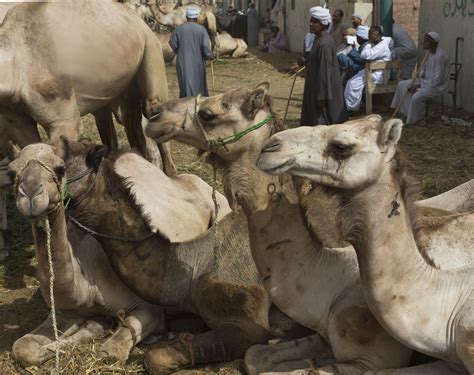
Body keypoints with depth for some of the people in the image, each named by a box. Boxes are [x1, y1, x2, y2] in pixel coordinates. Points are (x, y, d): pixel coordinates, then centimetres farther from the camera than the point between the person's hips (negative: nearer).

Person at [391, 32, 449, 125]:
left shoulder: (439, 56, -26)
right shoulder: (429, 51, 3)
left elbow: (437, 80, -26)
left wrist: (419, 85, -23)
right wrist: (416, 81, -1)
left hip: (437, 85, -10)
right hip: (427, 80, 10)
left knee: (416, 97, -32)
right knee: (402, 85, 5)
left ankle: (419, 119, -7)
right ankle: (408, 113, 9)